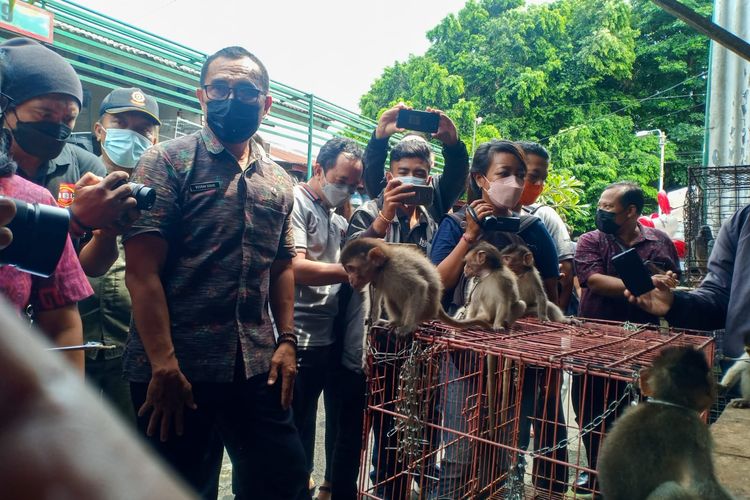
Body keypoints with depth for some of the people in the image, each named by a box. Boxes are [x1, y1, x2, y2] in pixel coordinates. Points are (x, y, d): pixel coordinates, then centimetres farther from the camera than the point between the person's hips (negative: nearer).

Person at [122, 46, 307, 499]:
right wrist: (163, 364, -16)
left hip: (258, 366, 5)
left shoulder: (279, 182, 11)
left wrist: (287, 340, 6)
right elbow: (142, 269, -11)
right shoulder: (167, 163, -4)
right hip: (176, 368, -4)